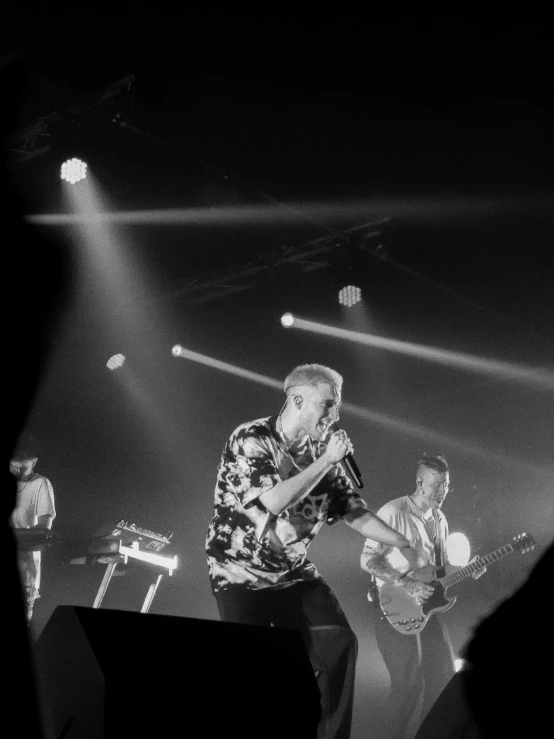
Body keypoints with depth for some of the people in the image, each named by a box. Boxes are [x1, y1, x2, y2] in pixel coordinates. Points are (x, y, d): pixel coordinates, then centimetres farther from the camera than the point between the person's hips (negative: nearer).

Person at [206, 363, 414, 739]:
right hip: (241, 574, -5)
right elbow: (274, 501, -29)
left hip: (295, 572, 5)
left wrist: (409, 548, -5)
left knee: (340, 644, -8)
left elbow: (355, 511, 4)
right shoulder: (250, 439, -16)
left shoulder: (323, 450, 2)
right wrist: (326, 461, -23)